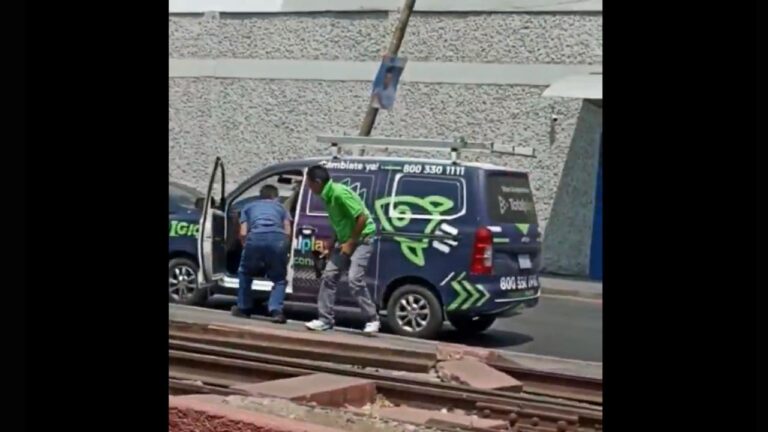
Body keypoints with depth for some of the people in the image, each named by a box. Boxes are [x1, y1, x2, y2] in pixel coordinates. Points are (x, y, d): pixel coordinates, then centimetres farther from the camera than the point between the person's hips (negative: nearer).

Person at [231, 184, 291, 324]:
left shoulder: (249, 207, 31)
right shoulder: (280, 207, 32)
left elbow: (243, 233, 19)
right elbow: (288, 232, 19)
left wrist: (248, 248, 35)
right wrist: (284, 247, 34)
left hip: (256, 238, 0)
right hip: (277, 238, 0)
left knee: (245, 273, 26)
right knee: (279, 278, 16)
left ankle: (243, 308, 29)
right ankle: (276, 310, -4)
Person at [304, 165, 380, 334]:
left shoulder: (339, 193, -24)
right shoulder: (328, 196, 4)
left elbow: (362, 218, -25)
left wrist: (350, 243, -19)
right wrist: (334, 242, 10)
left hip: (361, 239, -9)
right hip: (345, 241, 9)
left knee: (354, 279, -19)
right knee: (328, 276, 4)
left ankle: (372, 320, -7)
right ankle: (325, 320, 10)